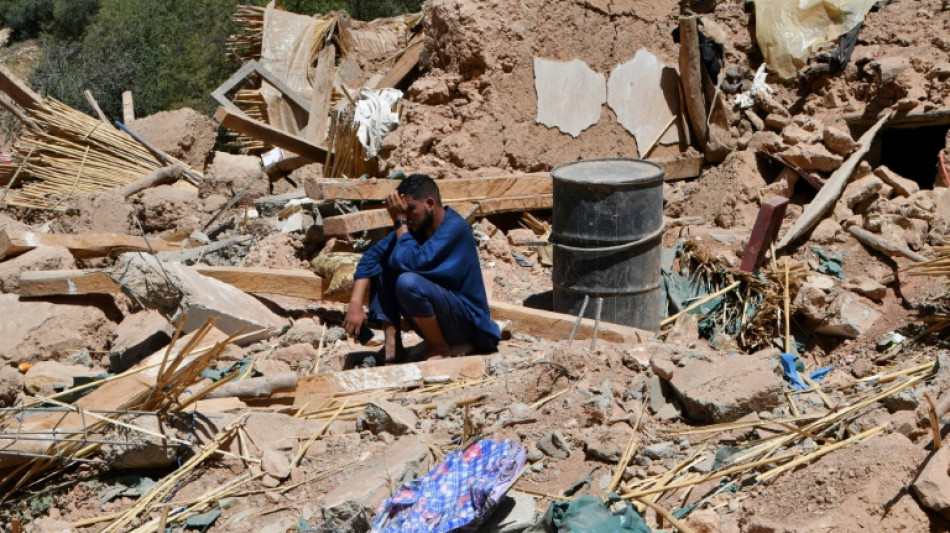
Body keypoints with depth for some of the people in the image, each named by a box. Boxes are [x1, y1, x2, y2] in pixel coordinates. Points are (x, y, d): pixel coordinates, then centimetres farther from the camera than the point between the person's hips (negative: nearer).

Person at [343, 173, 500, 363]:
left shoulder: (454, 227, -21)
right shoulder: (418, 226, 0)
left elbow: (412, 262, -32)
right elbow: (372, 256, -4)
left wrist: (400, 221, -19)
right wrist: (355, 305, -16)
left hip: (467, 321, -8)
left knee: (408, 281, -31)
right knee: (381, 265, -2)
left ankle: (440, 348, -10)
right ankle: (392, 343, -6)